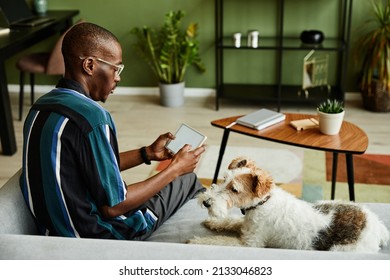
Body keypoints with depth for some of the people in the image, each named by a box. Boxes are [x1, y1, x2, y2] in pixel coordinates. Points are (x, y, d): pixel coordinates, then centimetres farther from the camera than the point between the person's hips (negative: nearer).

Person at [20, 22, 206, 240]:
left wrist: (147, 153, 7)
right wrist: (174, 169, -12)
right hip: (96, 235, -8)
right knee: (187, 180, 12)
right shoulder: (91, 117, -27)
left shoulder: (40, 108, 0)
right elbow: (112, 207, -22)